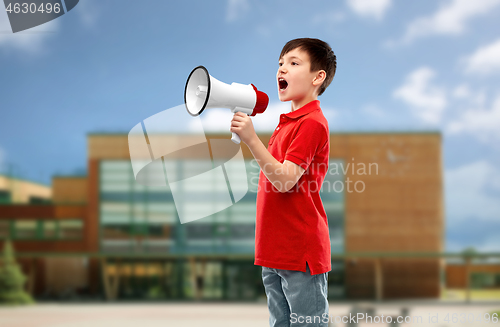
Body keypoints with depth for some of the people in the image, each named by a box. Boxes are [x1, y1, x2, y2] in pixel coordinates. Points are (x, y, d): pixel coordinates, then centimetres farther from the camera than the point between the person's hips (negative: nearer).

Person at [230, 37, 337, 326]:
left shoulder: (312, 123, -12)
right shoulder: (289, 121, 17)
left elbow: (285, 181, -22)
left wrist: (251, 140, -27)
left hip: (301, 253, -9)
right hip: (276, 253, 10)